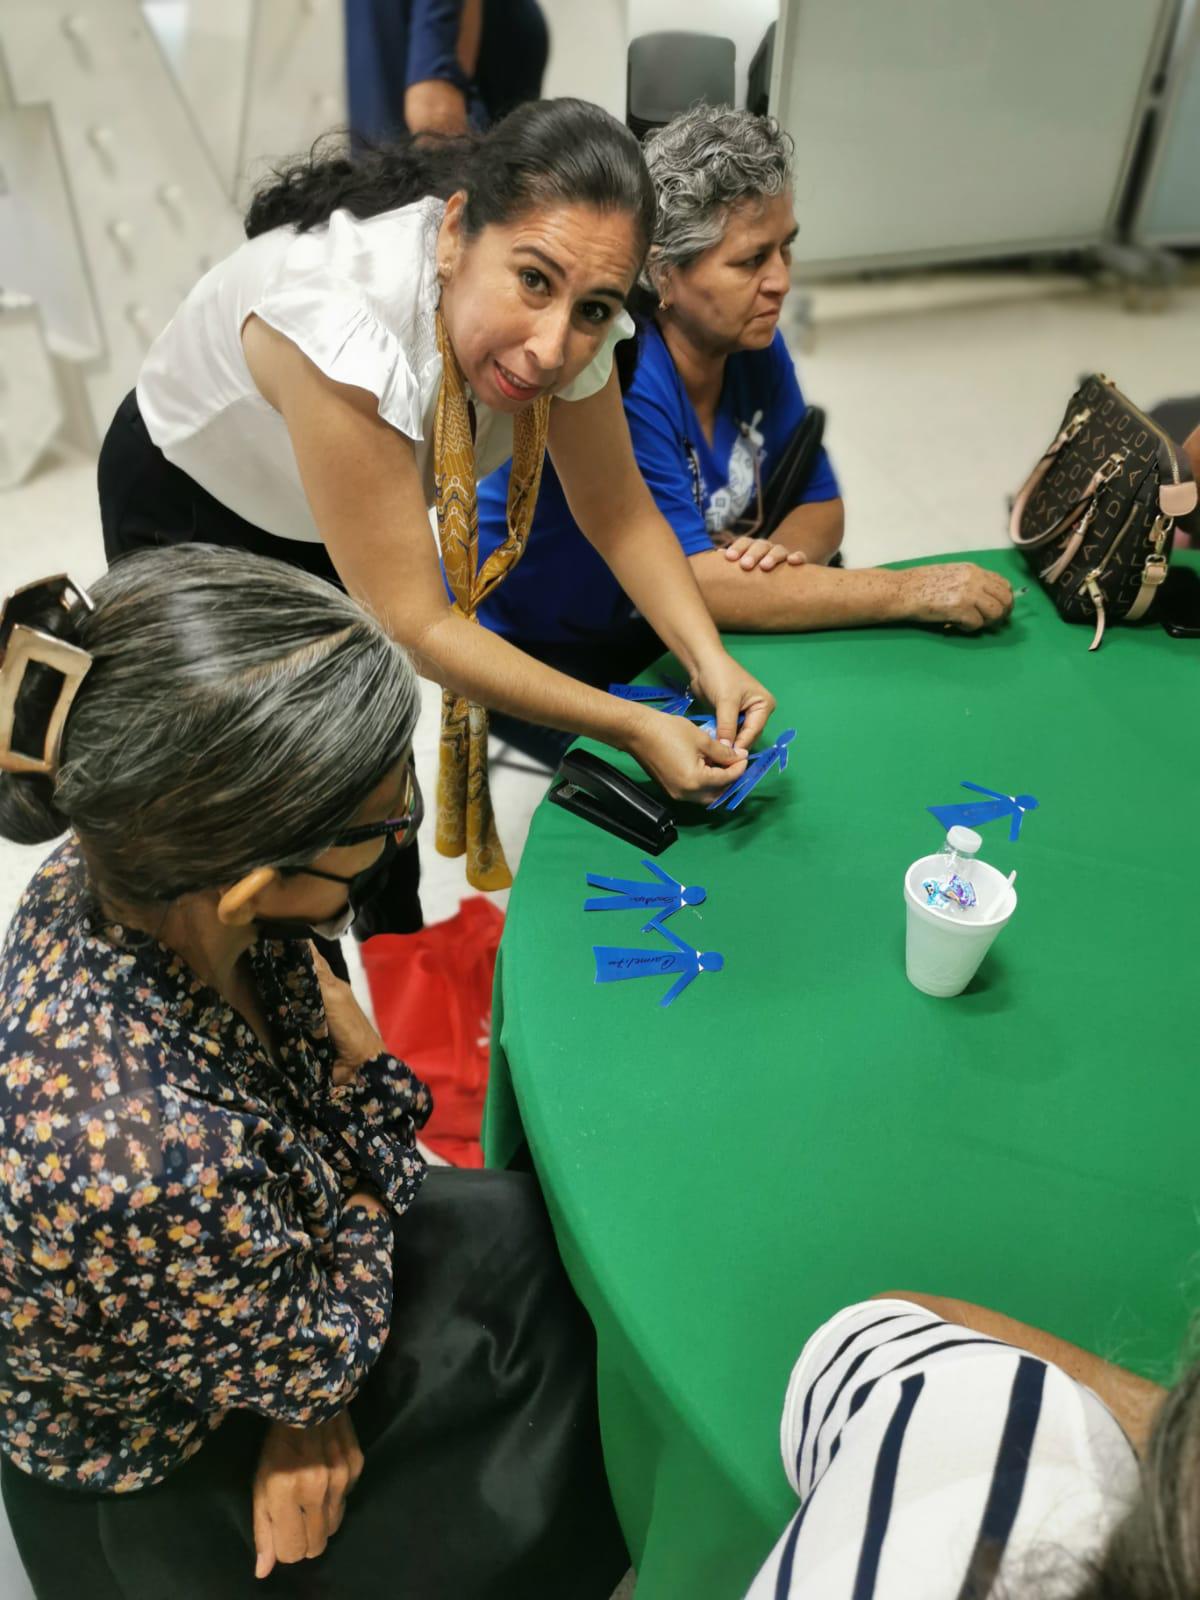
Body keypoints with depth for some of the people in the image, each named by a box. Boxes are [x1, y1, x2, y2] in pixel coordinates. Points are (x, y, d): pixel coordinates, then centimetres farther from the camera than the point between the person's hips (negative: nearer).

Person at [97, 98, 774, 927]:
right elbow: (415, 623, -40)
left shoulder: (567, 313, -26)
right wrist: (634, 728, -37)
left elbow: (619, 509, -12)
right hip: (191, 509, -4)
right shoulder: (343, 322, -44)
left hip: (351, 503, 5)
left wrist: (711, 661, -26)